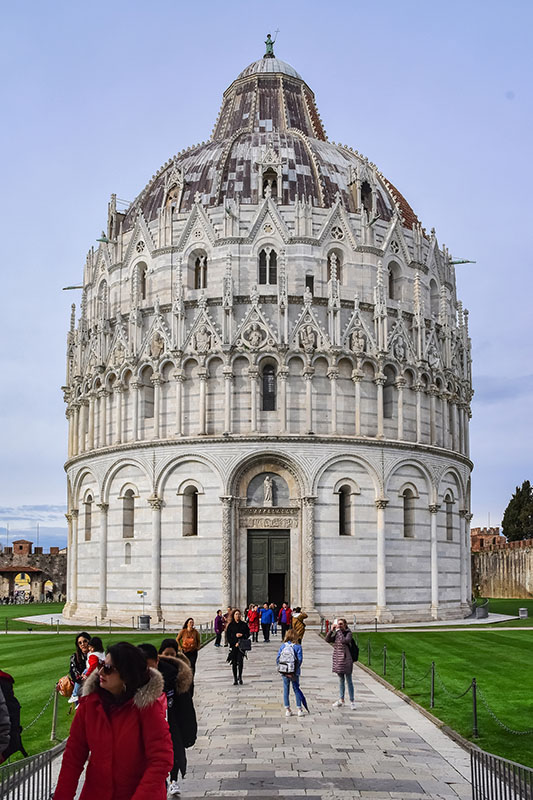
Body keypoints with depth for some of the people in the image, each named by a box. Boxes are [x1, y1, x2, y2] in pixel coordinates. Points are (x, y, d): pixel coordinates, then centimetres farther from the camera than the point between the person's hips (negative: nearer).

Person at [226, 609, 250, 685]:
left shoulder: (244, 624, 7)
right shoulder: (230, 625, 4)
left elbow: (248, 634, 9)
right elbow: (228, 637, 3)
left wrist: (241, 635, -10)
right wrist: (235, 643, -8)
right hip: (233, 646, 0)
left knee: (240, 661, -15)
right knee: (234, 662, 1)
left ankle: (240, 676, 0)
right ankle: (235, 679, 9)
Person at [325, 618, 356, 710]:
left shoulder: (348, 633, -8)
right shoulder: (336, 634, 9)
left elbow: (344, 640, -26)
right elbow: (327, 640, 0)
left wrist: (338, 630, -20)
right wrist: (331, 630, -10)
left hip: (346, 659, -6)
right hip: (338, 659, 6)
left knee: (348, 680, 1)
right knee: (341, 680, 16)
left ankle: (352, 701, 8)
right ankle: (341, 700, 25)